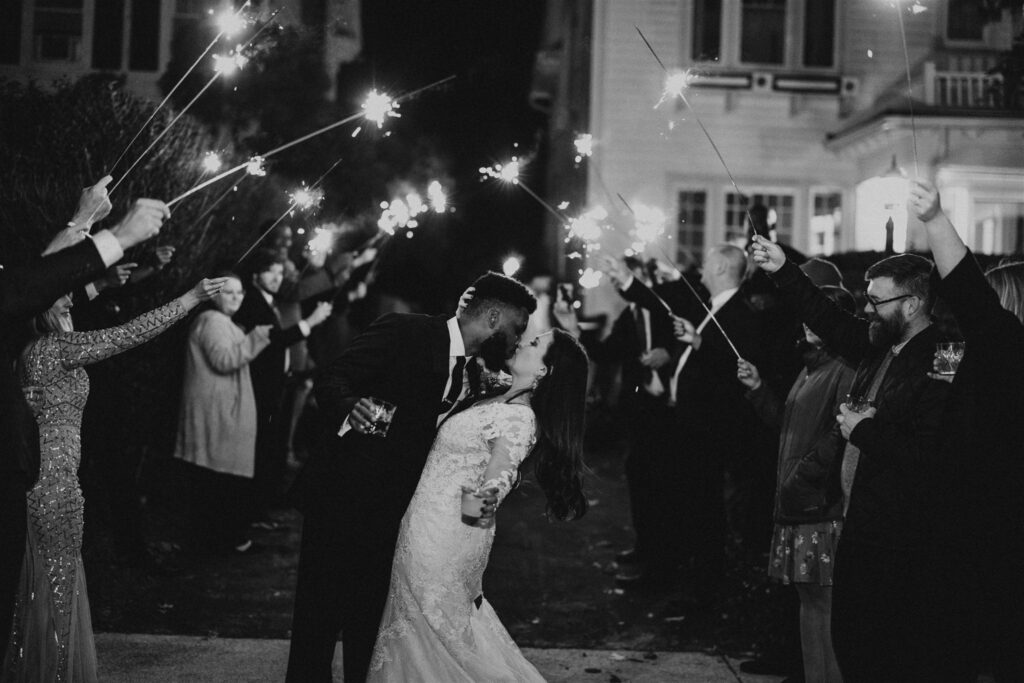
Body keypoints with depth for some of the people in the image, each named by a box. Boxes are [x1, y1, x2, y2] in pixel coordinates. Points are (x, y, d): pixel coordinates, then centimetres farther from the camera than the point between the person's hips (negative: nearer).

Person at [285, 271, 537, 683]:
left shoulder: (470, 375, 10)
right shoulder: (405, 333, -11)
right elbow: (330, 379, -17)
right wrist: (349, 406, -37)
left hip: (387, 517, 6)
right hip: (339, 504, -6)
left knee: (368, 627, 10)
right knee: (318, 622, 0)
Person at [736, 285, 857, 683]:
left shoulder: (846, 370, -14)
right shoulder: (811, 368, 18)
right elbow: (786, 422, 23)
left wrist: (799, 477, -19)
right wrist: (757, 389, 12)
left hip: (824, 505, -10)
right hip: (798, 504, 10)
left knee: (826, 601, -8)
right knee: (809, 598, 14)